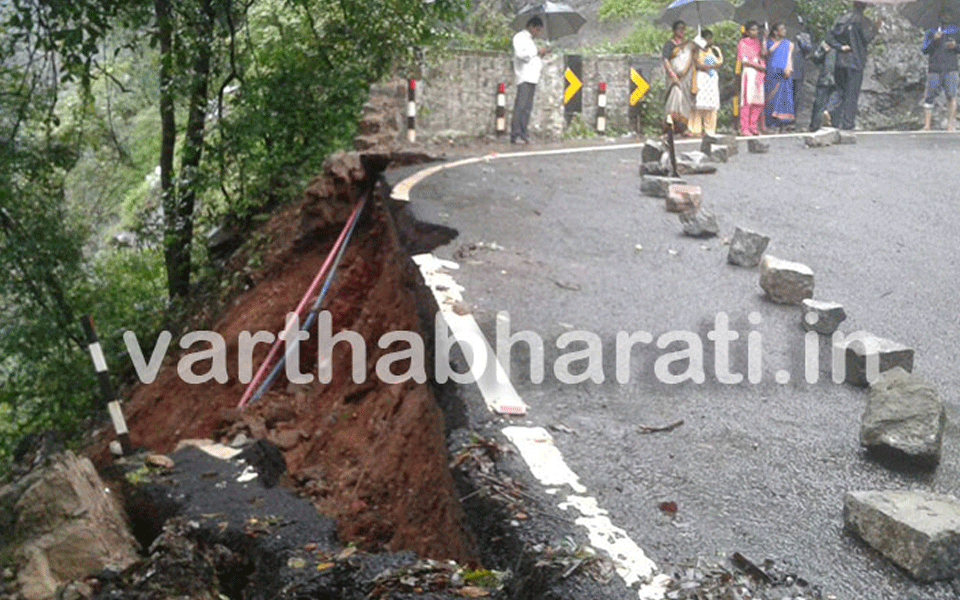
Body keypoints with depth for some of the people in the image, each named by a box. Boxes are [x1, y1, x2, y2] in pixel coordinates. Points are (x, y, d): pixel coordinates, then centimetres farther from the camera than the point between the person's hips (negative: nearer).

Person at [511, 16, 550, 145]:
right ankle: (515, 135, -15)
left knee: (527, 107, 5)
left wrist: (540, 55, 13)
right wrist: (537, 51, -9)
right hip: (524, 77, -9)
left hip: (532, 77, 9)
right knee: (520, 106, -13)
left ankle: (523, 134, 6)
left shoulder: (529, 39, 26)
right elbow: (521, 53, -17)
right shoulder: (520, 37, -2)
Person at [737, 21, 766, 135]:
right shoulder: (742, 43, 1)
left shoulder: (757, 42, 19)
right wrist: (757, 66, -8)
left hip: (759, 74, 6)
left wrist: (763, 66, 1)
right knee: (747, 101, -11)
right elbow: (743, 61, -6)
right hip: (748, 73, -6)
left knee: (758, 102, 0)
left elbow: (762, 56, 21)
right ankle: (744, 128, -11)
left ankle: (753, 127, 5)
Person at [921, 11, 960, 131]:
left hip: (950, 69, 0)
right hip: (934, 69, 0)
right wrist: (934, 40, -15)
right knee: (930, 97, -2)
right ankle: (926, 126, 2)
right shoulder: (930, 32, 11)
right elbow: (925, 50, 2)